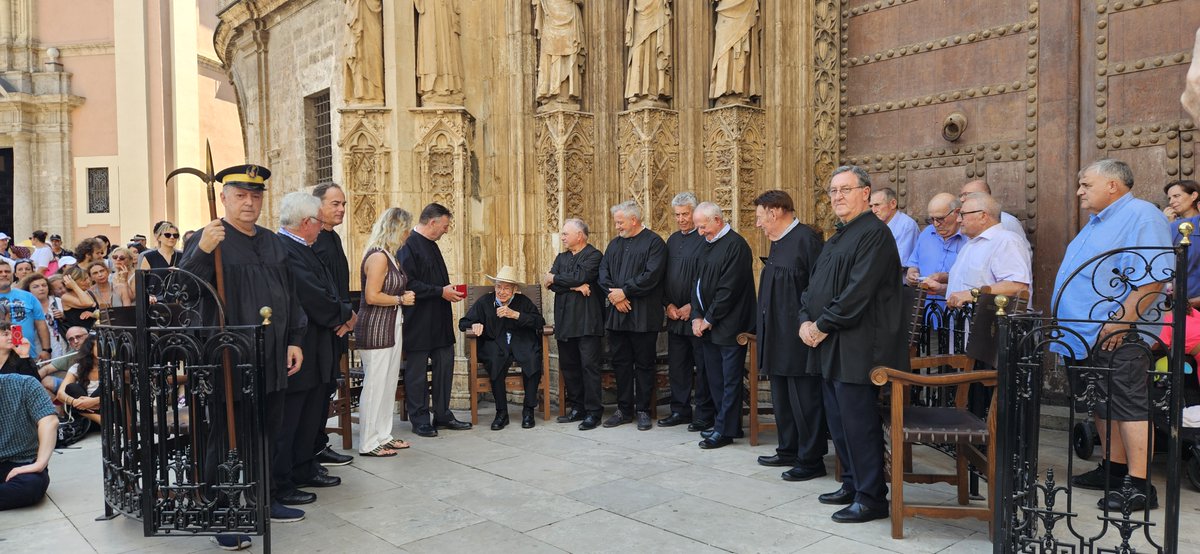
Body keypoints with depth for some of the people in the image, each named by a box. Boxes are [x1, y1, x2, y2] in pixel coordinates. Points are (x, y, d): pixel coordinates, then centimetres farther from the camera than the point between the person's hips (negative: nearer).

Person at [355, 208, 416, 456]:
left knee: (389, 383, 14)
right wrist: (401, 299, -11)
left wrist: (404, 296, 3)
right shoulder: (378, 257, -16)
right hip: (375, 329, -10)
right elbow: (372, 296, -21)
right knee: (374, 385, -3)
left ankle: (383, 436, 23)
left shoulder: (389, 256, 13)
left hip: (391, 327, 10)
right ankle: (368, 443, 6)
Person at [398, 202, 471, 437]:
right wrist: (440, 292, -20)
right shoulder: (409, 245, -15)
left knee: (445, 365, 12)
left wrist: (448, 290, 9)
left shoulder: (431, 245, 15)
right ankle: (420, 420, 14)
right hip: (419, 322, -9)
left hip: (439, 321, 9)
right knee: (417, 371, 4)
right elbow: (408, 284, -22)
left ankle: (443, 415, 24)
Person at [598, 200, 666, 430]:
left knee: (644, 364, 3)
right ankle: (624, 409, 20)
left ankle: (643, 411, 13)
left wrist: (624, 292, -16)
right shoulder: (615, 244, 15)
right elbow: (603, 273, 8)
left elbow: (651, 276, -16)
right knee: (620, 363, 10)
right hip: (616, 314, 6)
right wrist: (614, 295, -9)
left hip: (643, 316, -6)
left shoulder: (654, 243, -5)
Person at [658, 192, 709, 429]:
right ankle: (680, 410, 22)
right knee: (677, 365, 12)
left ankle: (705, 415, 10)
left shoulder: (704, 239, -9)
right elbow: (664, 276, 14)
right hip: (675, 313, 7)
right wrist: (669, 304, 1)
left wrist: (691, 307, -14)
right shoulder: (672, 240, 13)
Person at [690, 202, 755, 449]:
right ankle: (723, 423, 24)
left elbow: (729, 289, -18)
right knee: (714, 378, 13)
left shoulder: (735, 245, -14)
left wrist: (709, 319, -12)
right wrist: (697, 316, 4)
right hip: (708, 326, 9)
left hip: (728, 326, -9)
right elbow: (698, 283, 16)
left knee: (729, 380, -1)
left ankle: (725, 430, 5)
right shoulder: (708, 245, 14)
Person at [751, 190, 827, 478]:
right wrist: (764, 328, 16)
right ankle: (789, 450, 30)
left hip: (798, 336, -10)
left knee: (804, 400, -1)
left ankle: (811, 460, 10)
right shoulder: (778, 243, 14)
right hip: (778, 335, 10)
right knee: (782, 398, 18)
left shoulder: (806, 239, -15)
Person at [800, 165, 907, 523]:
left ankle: (871, 498, 6)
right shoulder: (838, 237, 19)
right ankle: (853, 485, 28)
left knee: (858, 423, -5)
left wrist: (822, 325, -14)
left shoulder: (874, 234, -12)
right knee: (838, 420, 15)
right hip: (831, 346, 10)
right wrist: (805, 320, 2)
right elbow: (814, 285, 18)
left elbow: (858, 291, -21)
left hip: (857, 347, -10)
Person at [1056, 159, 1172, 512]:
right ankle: (1113, 470, 25)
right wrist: (1064, 321, 23)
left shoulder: (1140, 215, -11)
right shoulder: (1097, 223, 20)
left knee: (1128, 407, -7)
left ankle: (1140, 486, -3)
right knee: (1102, 406, 15)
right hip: (1086, 337, 10)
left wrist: (1122, 320, -25)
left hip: (1116, 338, -10)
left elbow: (1154, 277, -21)